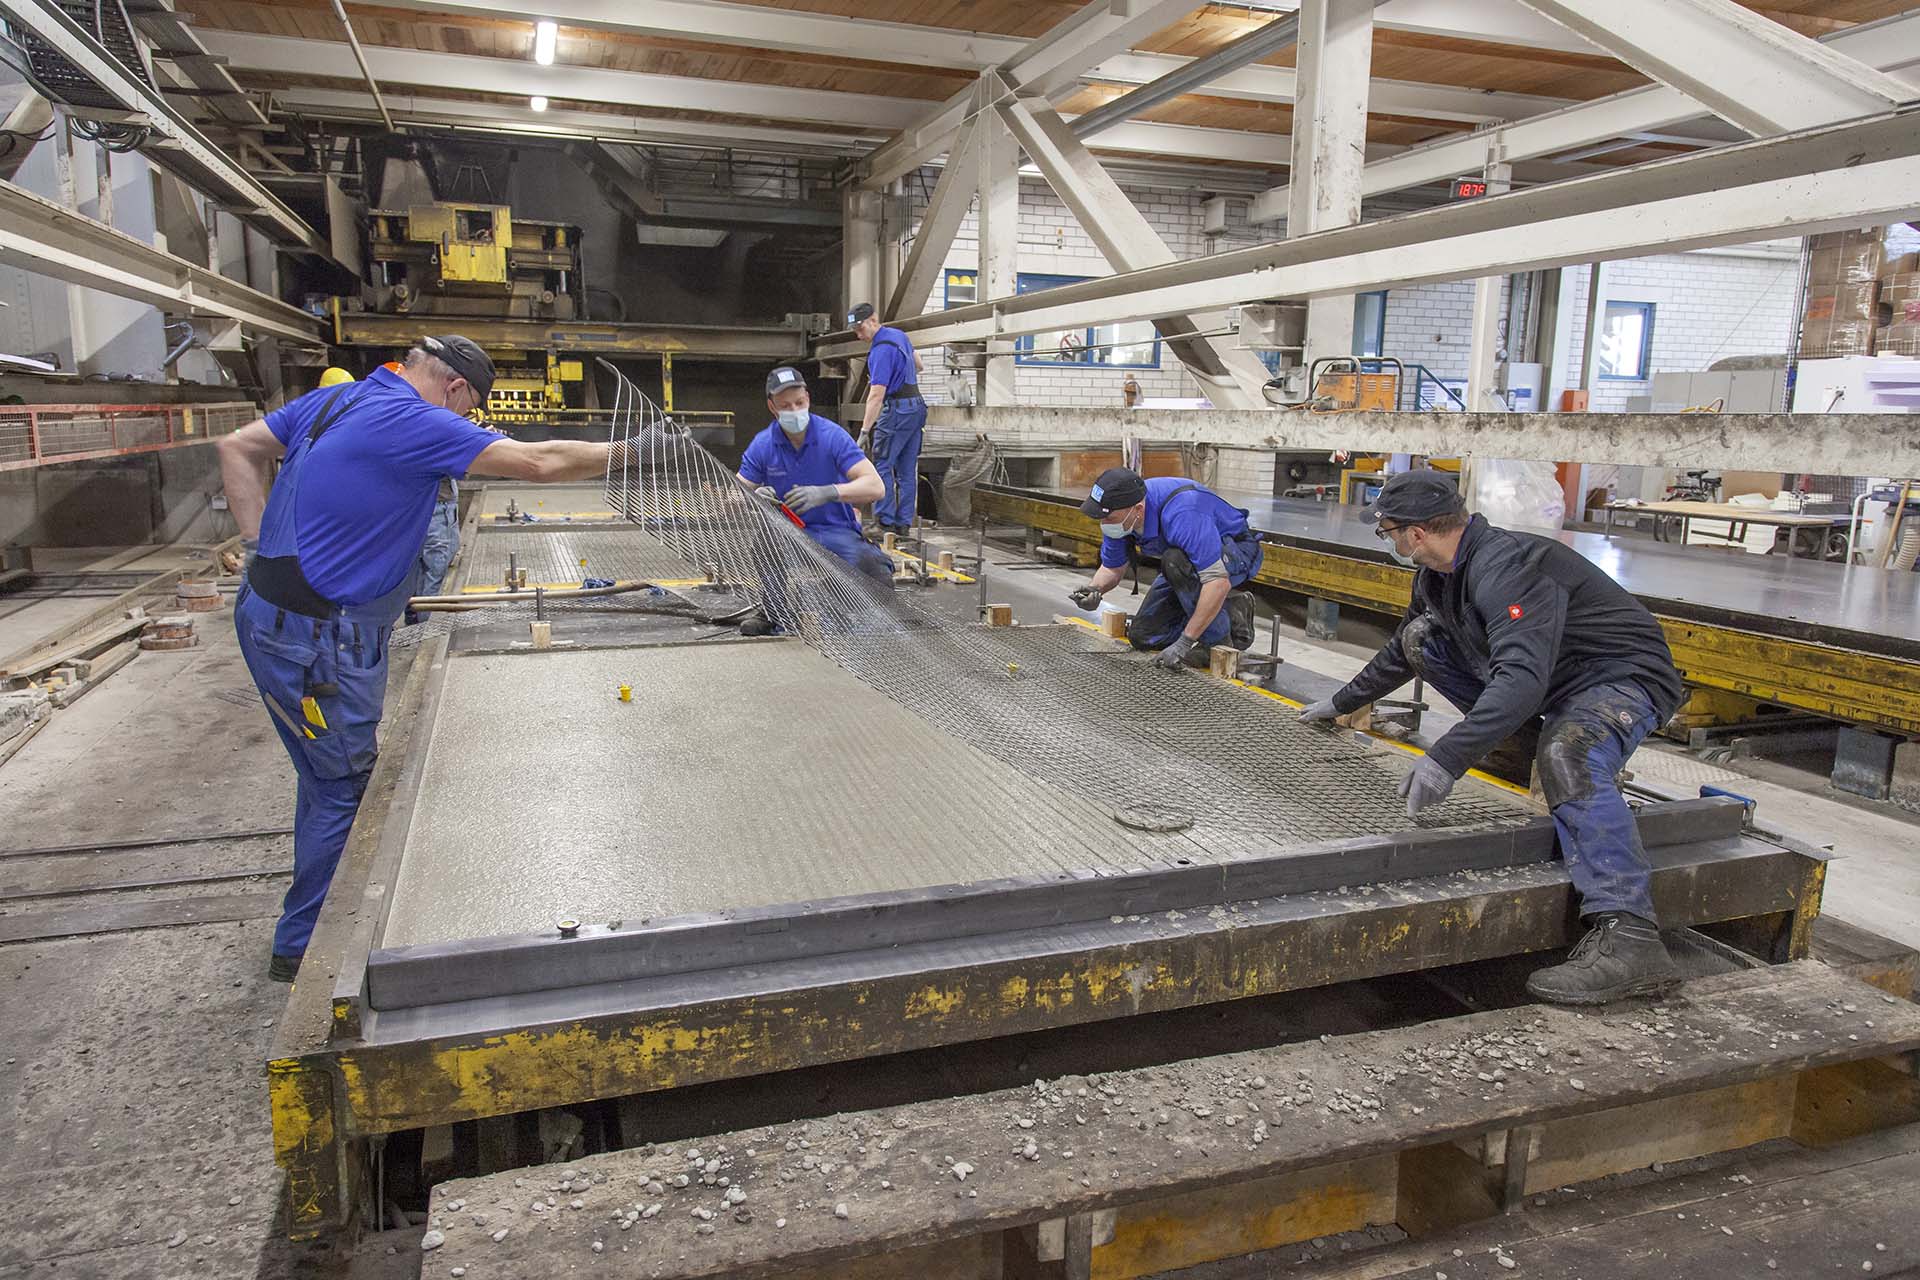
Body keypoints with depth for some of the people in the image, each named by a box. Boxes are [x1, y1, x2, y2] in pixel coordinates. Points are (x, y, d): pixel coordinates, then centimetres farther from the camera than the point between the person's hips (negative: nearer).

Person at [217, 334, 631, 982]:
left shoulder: (333, 399, 9)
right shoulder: (415, 423, -18)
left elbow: (238, 448, 17)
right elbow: (540, 462, -19)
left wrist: (264, 544, 11)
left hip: (271, 608, 10)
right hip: (313, 637, -10)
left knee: (331, 775, 21)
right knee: (345, 786, 5)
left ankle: (311, 925, 36)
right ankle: (302, 946, 19)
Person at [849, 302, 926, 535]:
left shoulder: (881, 350, -17)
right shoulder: (899, 335, 11)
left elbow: (876, 395, -22)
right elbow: (919, 365, 28)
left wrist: (865, 431, -23)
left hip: (897, 410, -9)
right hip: (917, 406, 9)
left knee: (882, 466, -4)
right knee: (907, 470, 9)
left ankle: (886, 520, -5)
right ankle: (904, 522, 12)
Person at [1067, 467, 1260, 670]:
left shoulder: (1181, 514, -39)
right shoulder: (1116, 515, -16)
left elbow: (1219, 582, -42)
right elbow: (1112, 569, 1)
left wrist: (1183, 643, -41)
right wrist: (1094, 590, -23)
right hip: (1190, 562, 8)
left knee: (1175, 560, -37)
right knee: (1143, 636, -1)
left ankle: (1218, 640, -17)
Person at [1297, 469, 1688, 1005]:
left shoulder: (1507, 567, -29)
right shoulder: (1438, 573, 2)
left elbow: (1523, 679, -41)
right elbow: (1399, 653, 21)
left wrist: (1447, 759, -47)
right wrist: (1341, 703, 28)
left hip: (1625, 678, -9)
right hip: (1556, 677, 9)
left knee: (1566, 752, -41)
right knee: (1420, 637, 4)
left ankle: (1629, 938, -44)